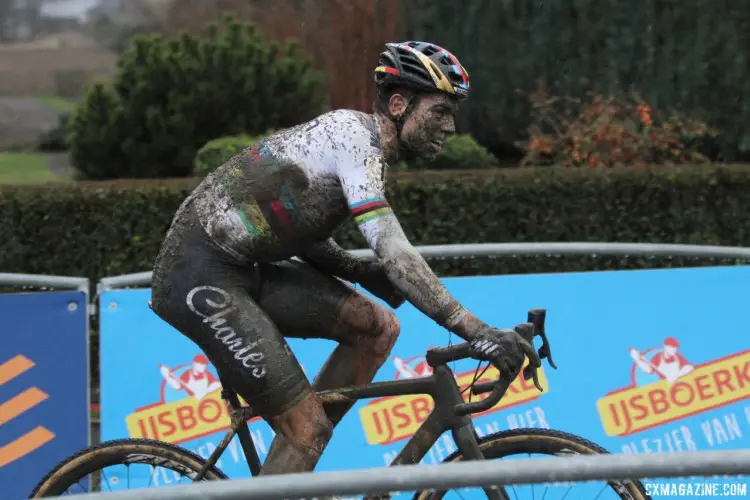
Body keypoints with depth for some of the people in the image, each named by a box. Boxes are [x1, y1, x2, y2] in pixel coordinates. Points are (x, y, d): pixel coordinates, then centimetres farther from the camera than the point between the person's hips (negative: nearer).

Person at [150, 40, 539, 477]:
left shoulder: (366, 145, 12)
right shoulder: (355, 134, -17)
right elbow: (393, 248, -27)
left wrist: (358, 270, 0)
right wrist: (476, 331, -31)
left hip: (241, 270, 9)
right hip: (201, 276, -9)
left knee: (378, 326, 4)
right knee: (310, 427, -11)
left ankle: (292, 466, 8)